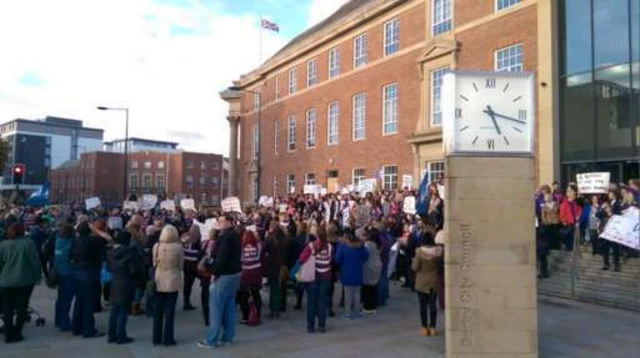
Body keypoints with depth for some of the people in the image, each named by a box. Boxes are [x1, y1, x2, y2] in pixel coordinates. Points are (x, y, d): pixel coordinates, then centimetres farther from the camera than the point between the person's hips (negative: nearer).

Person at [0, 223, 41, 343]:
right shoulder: (28, 243, -9)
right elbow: (35, 262, -7)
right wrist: (37, 276, 4)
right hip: (24, 281, -1)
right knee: (21, 308, 11)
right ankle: (17, 334, 13)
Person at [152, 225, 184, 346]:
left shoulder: (156, 246, -6)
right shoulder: (178, 247, -12)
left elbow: (154, 263, 5)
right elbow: (181, 264, -1)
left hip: (159, 281, 2)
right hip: (173, 281, -2)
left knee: (158, 310, 13)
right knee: (170, 310, 6)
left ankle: (157, 338, 21)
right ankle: (168, 339, 11)